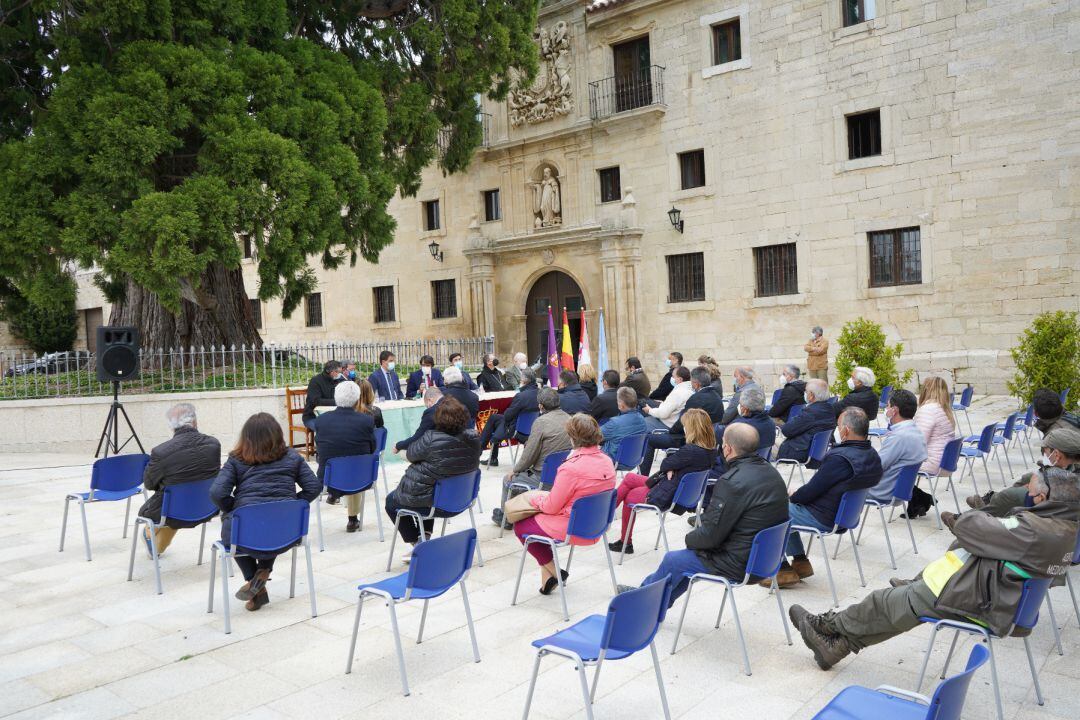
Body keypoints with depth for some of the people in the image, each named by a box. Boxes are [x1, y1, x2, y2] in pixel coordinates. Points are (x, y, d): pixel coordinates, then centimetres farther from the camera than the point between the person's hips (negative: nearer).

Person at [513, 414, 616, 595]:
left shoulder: (571, 468, -27)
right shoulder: (607, 461, -3)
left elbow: (551, 507, -18)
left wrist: (535, 500, 5)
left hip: (571, 530, -8)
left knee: (520, 527, 14)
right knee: (536, 519, 25)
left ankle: (553, 572, 17)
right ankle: (547, 576, 22)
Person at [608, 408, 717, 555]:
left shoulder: (691, 451, -30)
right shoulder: (711, 450, -4)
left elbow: (665, 465, -16)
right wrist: (671, 469, -12)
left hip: (666, 496, -9)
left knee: (628, 497, 16)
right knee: (629, 478, 17)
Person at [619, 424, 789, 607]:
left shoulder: (732, 482, -26)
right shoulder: (771, 471, 3)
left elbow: (710, 535, -21)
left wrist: (689, 538, -1)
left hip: (739, 564, -9)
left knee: (672, 560, 10)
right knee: (690, 555, 23)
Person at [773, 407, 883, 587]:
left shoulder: (839, 458, -30)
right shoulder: (873, 456, 0)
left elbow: (811, 490, -22)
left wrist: (792, 496, 0)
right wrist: (798, 495, 11)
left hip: (822, 519, -9)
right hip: (844, 515, 9)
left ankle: (784, 570, 6)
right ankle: (800, 562, 24)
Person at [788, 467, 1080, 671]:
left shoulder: (1034, 529, -26)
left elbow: (974, 529, -24)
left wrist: (961, 520, -1)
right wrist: (961, 523, -5)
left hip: (967, 599, -9)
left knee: (884, 604, 6)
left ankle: (827, 625, 25)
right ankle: (835, 646, 18)